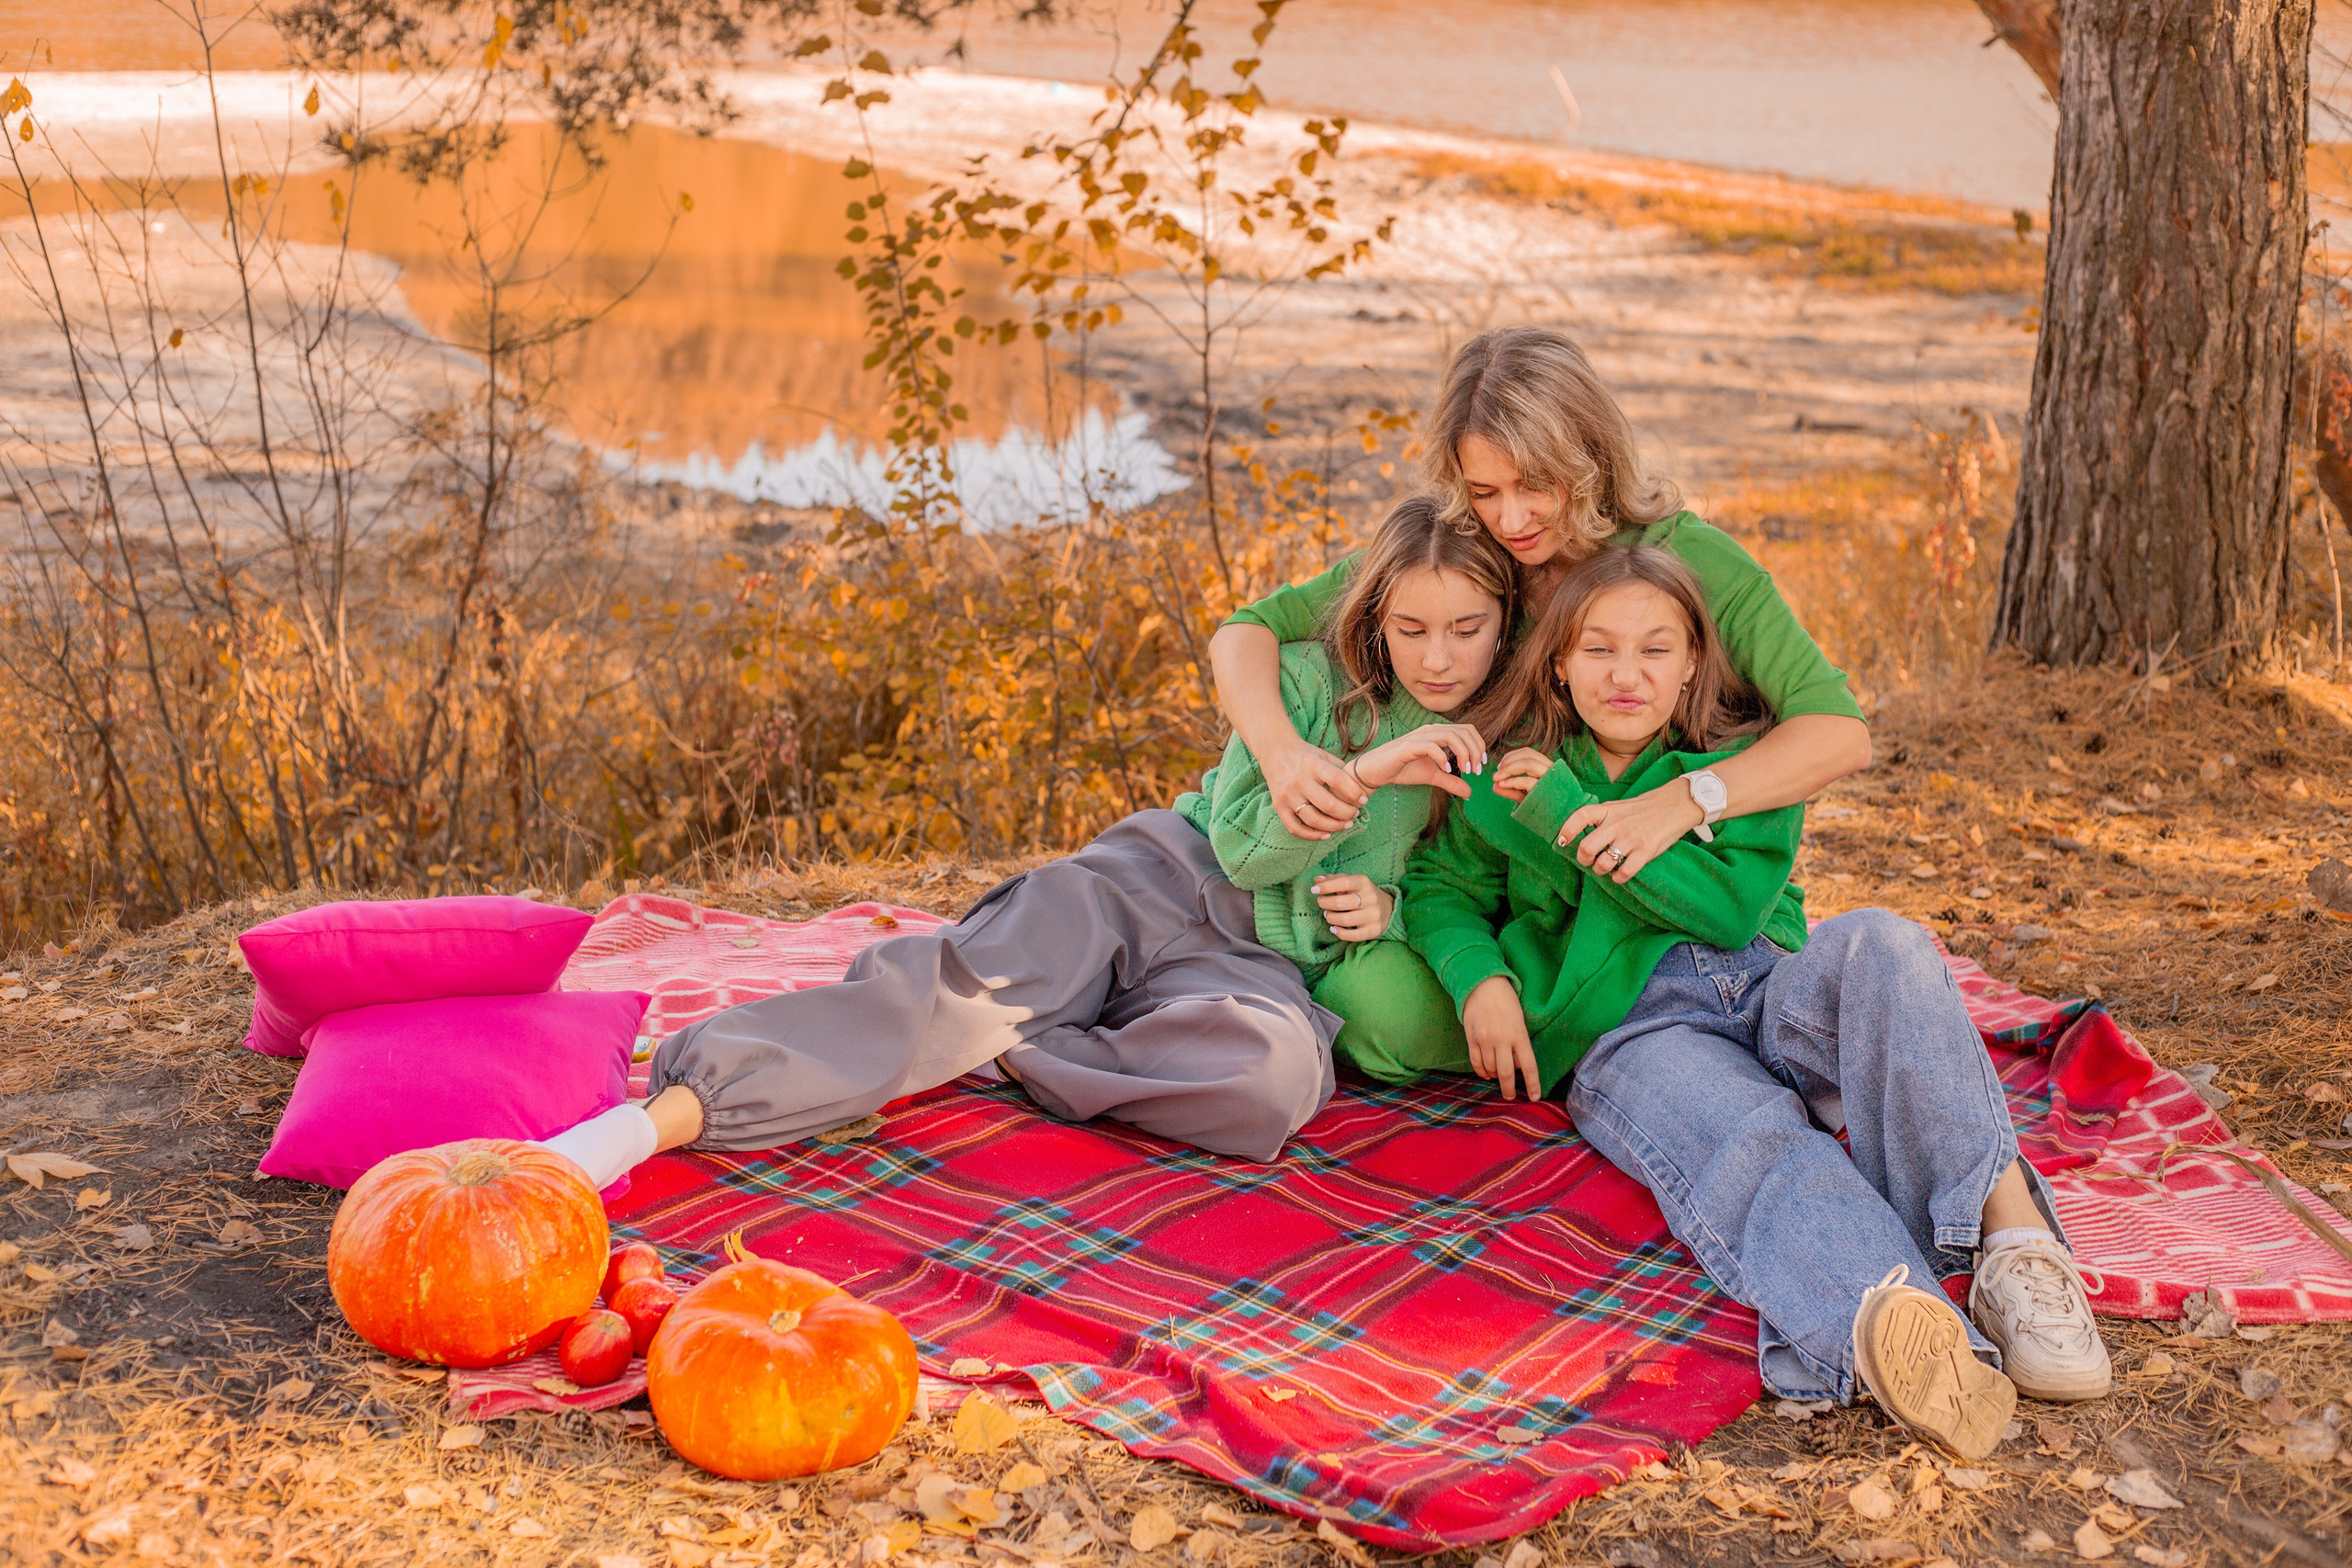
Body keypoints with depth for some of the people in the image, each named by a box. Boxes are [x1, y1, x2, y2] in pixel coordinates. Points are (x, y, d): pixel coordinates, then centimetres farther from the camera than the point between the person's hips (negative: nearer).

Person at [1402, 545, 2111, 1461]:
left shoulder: (1747, 760, 11)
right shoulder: (1512, 775, 14)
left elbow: (1733, 905, -3)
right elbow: (1442, 884, 24)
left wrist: (1577, 819, -8)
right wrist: (1481, 979, 1)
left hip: (1769, 994, 3)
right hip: (1630, 1032, -3)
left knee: (1873, 946, -33)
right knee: (1752, 1138, -38)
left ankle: (2011, 1235, -50)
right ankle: (1880, 1323, -74)